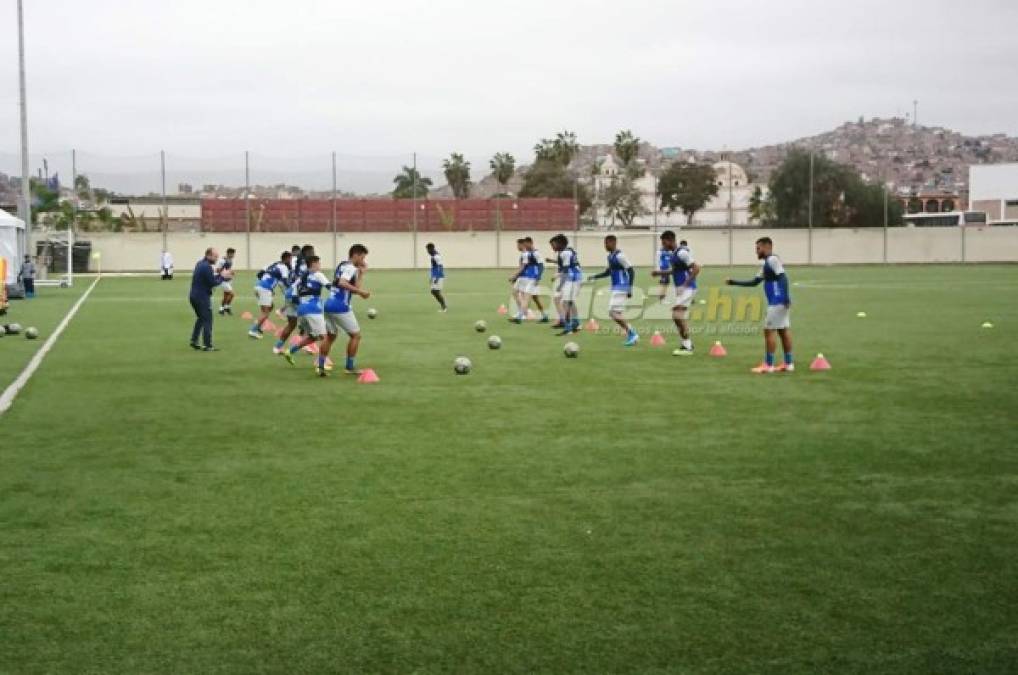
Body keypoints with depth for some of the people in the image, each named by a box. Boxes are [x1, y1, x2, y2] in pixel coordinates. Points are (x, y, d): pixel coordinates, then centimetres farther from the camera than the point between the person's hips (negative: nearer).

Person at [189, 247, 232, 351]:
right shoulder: (207, 267, -19)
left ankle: (194, 341, 21)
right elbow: (213, 283, -18)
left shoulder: (200, 263, 11)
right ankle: (207, 345, 0)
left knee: (200, 318, 22)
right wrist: (222, 277, -5)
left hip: (194, 296, 9)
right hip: (202, 298, -9)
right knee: (207, 321, -1)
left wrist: (221, 276, 6)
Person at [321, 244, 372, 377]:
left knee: (330, 336, 17)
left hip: (329, 305, 9)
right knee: (356, 335, 4)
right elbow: (342, 283, -28)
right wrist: (360, 292, -27)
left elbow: (354, 287, 18)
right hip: (340, 307, -9)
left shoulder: (343, 265, 19)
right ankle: (349, 367, 6)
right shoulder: (350, 268, -9)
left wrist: (361, 273, 20)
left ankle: (321, 366, 10)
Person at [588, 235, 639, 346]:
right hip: (615, 288, 10)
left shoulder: (619, 256, -15)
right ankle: (631, 334, 15)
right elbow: (608, 271, 25)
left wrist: (630, 289, -21)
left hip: (621, 288, -10)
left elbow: (631, 270, -17)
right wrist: (595, 277, 13)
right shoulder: (610, 256, 13)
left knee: (615, 312, -13)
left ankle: (632, 333, -3)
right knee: (612, 313, 11)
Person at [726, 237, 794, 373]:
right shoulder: (766, 264, 20)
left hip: (777, 302, -10)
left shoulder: (773, 260, -10)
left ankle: (768, 365, -3)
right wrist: (733, 282, 23)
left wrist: (786, 298, -28)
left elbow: (783, 278, -20)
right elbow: (754, 282, 25)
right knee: (784, 330, 11)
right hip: (779, 302, 10)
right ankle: (788, 363, 14)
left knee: (769, 330, -5)